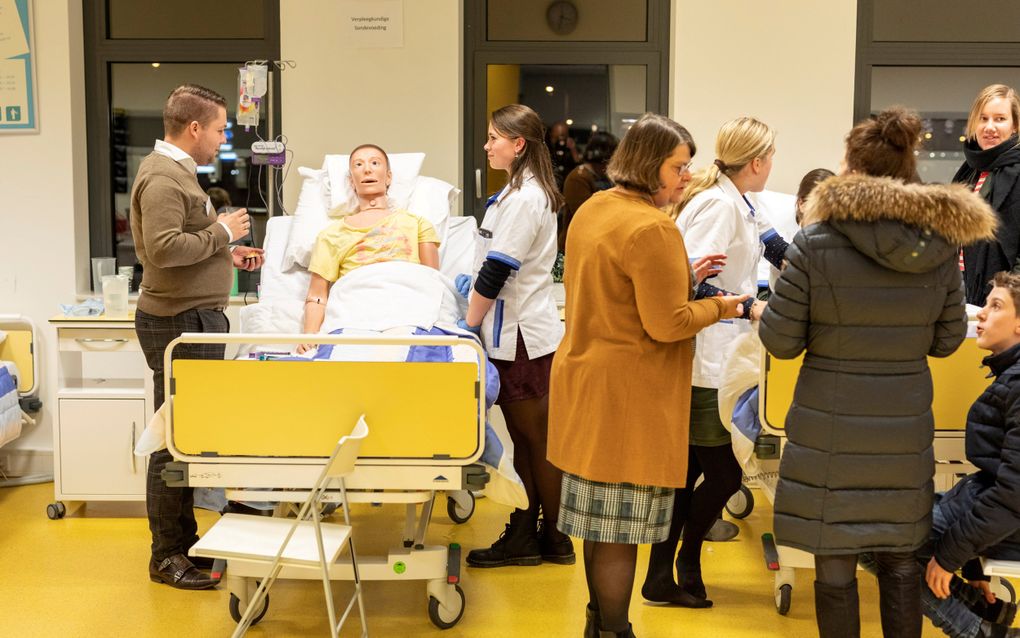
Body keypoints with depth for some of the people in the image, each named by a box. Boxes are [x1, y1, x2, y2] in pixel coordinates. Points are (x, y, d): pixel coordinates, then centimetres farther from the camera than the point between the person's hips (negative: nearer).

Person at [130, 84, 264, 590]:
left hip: (195, 319, 11)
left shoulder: (176, 171, 18)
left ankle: (185, 540, 24)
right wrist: (222, 232, -16)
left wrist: (226, 254, 14)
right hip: (178, 324, -11)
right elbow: (163, 248, -27)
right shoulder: (162, 178, -15)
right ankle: (167, 557, 4)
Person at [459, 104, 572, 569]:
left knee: (536, 441, 0)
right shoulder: (532, 191, 14)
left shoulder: (523, 199, -18)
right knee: (527, 439, 13)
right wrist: (474, 283, 13)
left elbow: (498, 270, -20)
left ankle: (551, 538, 11)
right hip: (524, 330, 10)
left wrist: (470, 323, -12)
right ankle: (524, 535, 20)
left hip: (519, 335, -10)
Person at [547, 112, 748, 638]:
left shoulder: (592, 209, 10)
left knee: (600, 521, 18)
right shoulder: (653, 229, -19)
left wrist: (680, 279, 15)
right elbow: (668, 324, -19)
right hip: (629, 399, -10)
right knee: (621, 532, 1)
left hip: (586, 380, 10)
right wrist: (720, 307, -4)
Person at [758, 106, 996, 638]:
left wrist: (763, 311, 12)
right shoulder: (942, 244, -2)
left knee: (835, 563, 8)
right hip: (906, 429, 4)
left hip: (831, 428, -3)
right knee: (899, 558, 17)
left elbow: (780, 341, -9)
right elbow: (947, 340, 7)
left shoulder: (815, 243, -13)